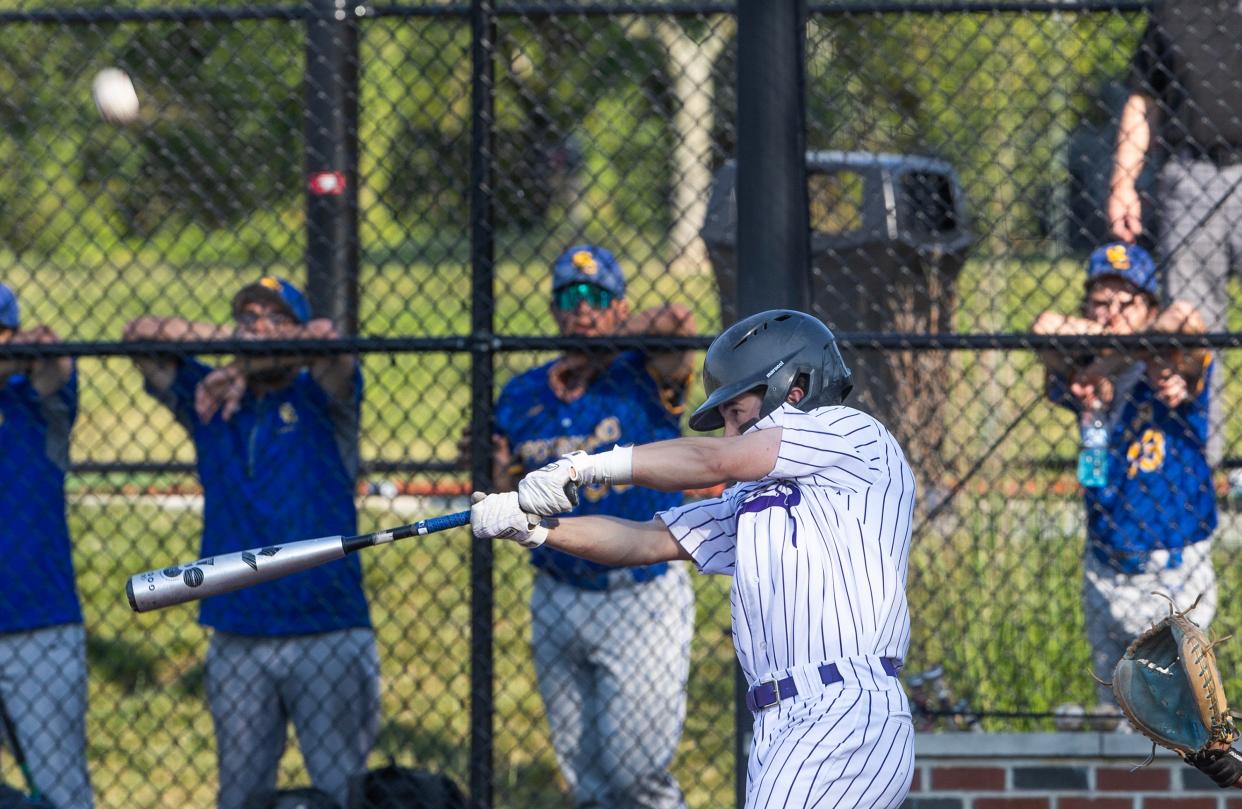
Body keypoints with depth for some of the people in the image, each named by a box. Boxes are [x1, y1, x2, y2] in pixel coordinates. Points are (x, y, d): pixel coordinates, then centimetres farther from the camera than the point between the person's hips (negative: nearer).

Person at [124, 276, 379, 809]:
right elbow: (141, 333, 3)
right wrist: (229, 340, -5)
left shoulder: (319, 397, 3)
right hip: (237, 642, 3)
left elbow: (326, 339, -17)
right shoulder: (208, 399, 12)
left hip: (328, 639, -3)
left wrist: (249, 365, -14)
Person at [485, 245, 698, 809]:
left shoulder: (644, 381, -7)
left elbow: (678, 320, -29)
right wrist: (497, 475, -13)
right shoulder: (523, 397, 6)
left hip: (641, 602, -5)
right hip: (557, 604, 5)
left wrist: (600, 349, -18)